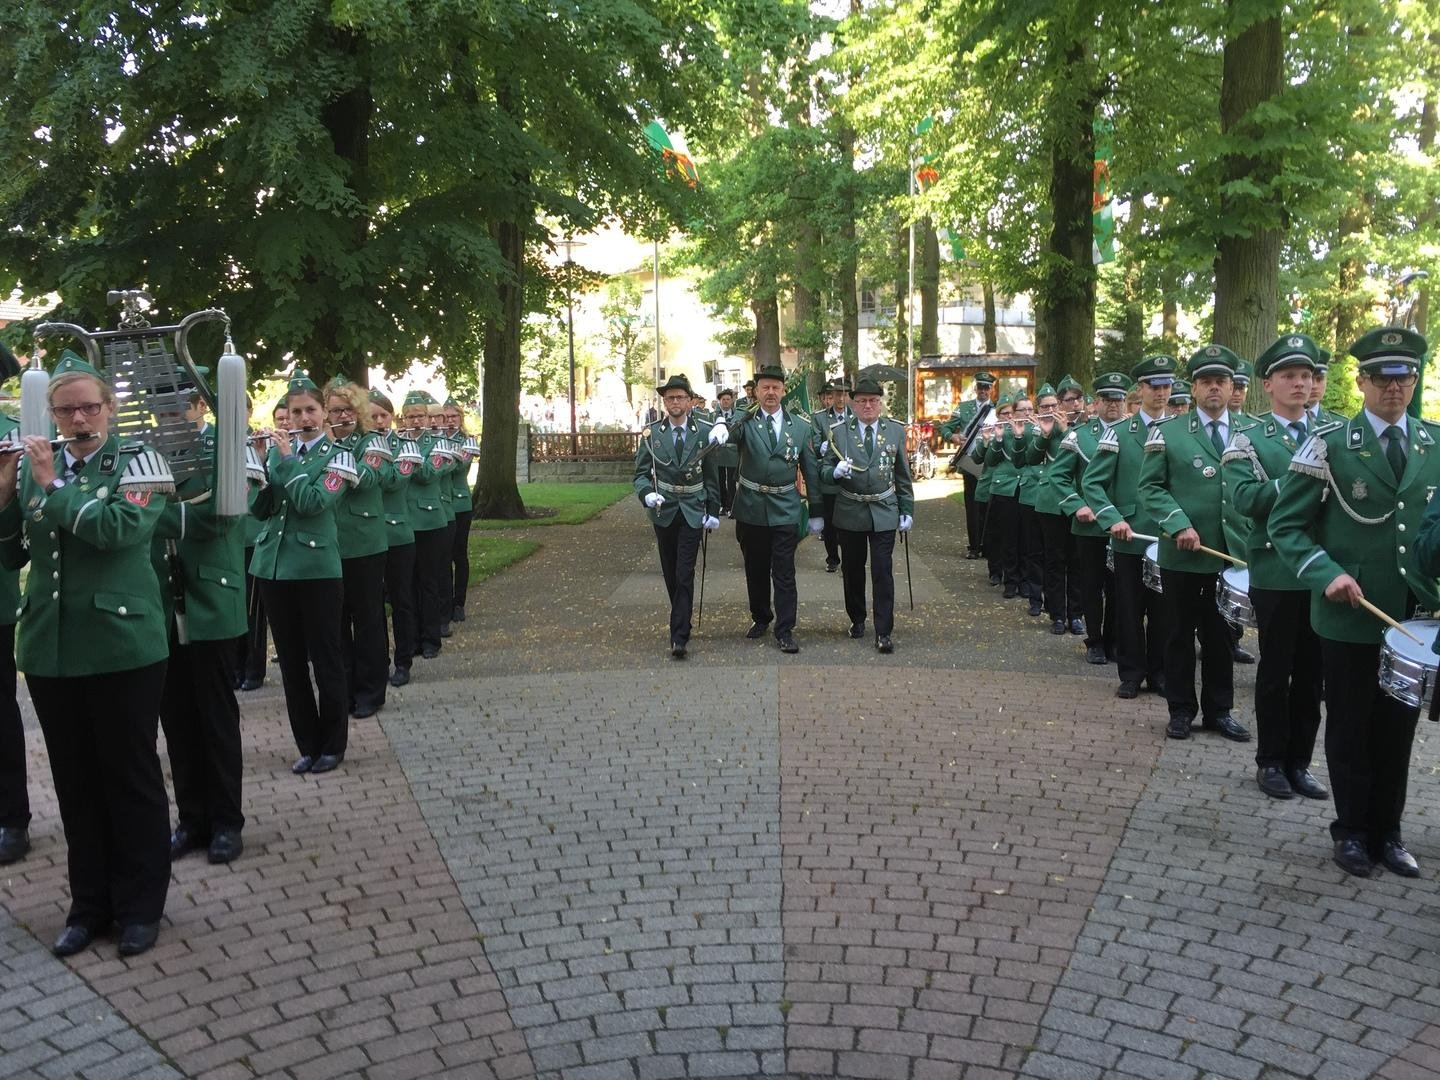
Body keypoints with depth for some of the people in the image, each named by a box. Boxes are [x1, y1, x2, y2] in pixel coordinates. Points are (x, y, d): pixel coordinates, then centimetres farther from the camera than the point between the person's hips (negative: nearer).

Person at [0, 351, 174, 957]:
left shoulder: (138, 463, -3)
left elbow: (120, 527, -21)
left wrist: (52, 485, -17)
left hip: (123, 646, -5)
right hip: (49, 648, 5)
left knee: (130, 776, 5)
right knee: (75, 781, 12)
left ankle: (140, 905, 17)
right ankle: (90, 902, 25)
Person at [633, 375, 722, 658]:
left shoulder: (705, 431, -1)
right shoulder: (651, 434, 0)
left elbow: (712, 475, 4)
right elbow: (641, 473, 1)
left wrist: (713, 511, 2)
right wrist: (647, 494, -21)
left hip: (692, 512, -2)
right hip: (664, 512, 2)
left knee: (685, 574, -9)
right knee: (670, 574, 12)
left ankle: (679, 636, -11)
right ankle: (681, 621, 31)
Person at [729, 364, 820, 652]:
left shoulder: (801, 426, 3)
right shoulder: (745, 422, -3)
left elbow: (811, 471, 6)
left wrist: (816, 512, 6)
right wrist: (720, 432, -52)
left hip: (785, 509, 0)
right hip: (751, 508, 0)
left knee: (784, 572, 0)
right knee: (755, 569, 14)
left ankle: (784, 630, 7)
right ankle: (760, 618, 32)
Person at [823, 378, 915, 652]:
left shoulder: (896, 431, 3)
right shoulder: (839, 433, -1)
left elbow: (903, 475, 7)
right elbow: (824, 470, 1)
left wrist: (907, 510, 5)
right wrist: (836, 471, -22)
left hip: (884, 512, 0)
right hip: (850, 513, 1)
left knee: (883, 572, -4)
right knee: (852, 570, 12)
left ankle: (883, 632, 1)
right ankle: (857, 619, 31)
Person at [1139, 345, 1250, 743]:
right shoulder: (1168, 432, 1)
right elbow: (1150, 488, -3)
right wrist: (1179, 525, -16)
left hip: (1232, 554, 2)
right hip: (1181, 555, -2)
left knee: (1221, 634, 12)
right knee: (1179, 634, 7)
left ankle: (1219, 710, 24)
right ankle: (1181, 710, 19)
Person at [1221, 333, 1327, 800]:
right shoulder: (1248, 436, -2)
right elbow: (1242, 499, -16)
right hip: (1276, 572, -4)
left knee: (1311, 670, 10)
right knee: (1276, 670, 6)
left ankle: (1299, 761, 22)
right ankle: (1271, 761, 18)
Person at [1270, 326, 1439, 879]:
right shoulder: (1329, 444, -5)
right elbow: (1285, 525, -5)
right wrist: (1328, 574, -18)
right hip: (1350, 614, -3)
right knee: (1351, 727, 9)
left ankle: (1387, 830, 28)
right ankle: (1351, 830, 25)